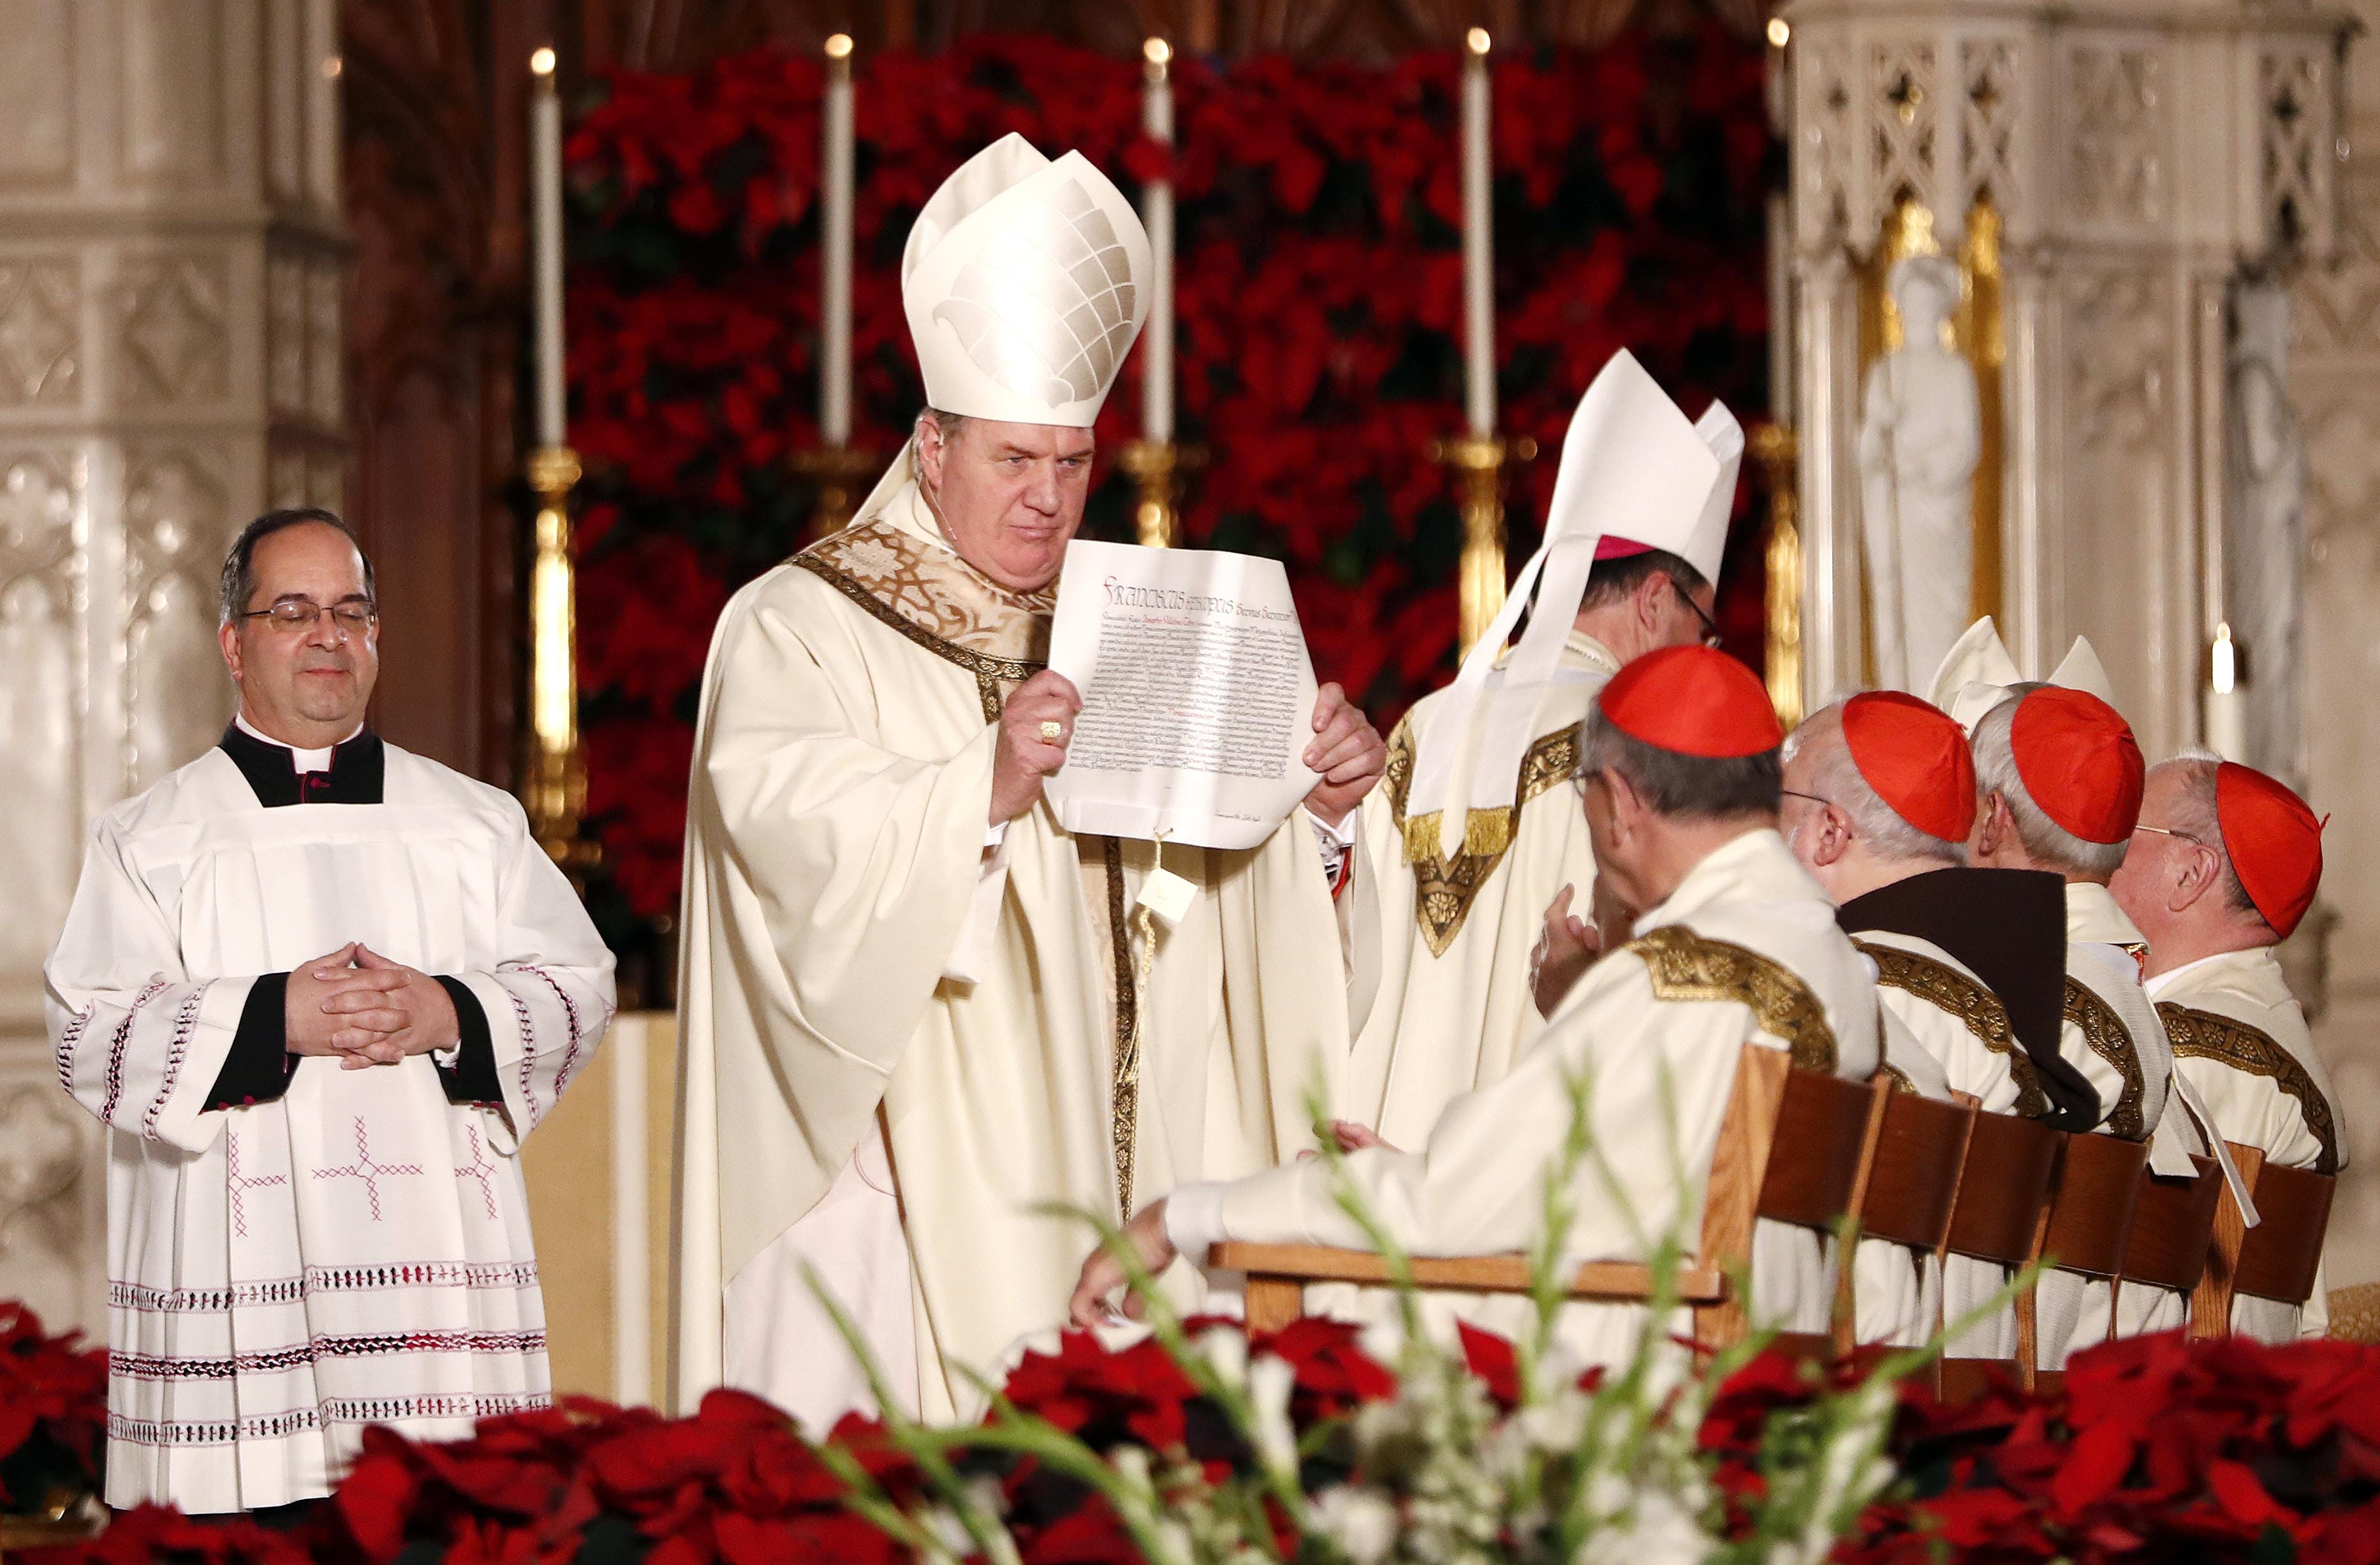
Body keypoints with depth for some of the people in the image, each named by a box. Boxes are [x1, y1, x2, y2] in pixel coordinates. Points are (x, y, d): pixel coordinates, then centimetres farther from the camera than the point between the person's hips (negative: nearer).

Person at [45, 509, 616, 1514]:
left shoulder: (475, 823, 16)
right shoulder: (150, 838, 9)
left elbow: (578, 986, 10)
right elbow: (90, 1035, -1)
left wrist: (454, 1017, -9)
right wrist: (272, 1020, -13)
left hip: (438, 1255, 2)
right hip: (240, 1276, -2)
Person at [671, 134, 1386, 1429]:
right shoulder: (799, 630, -1)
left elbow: (1224, 851, 14)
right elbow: (793, 832, -19)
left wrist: (1321, 803, -8)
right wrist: (983, 790, -34)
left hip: (1097, 1175, 5)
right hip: (904, 1178, -5)